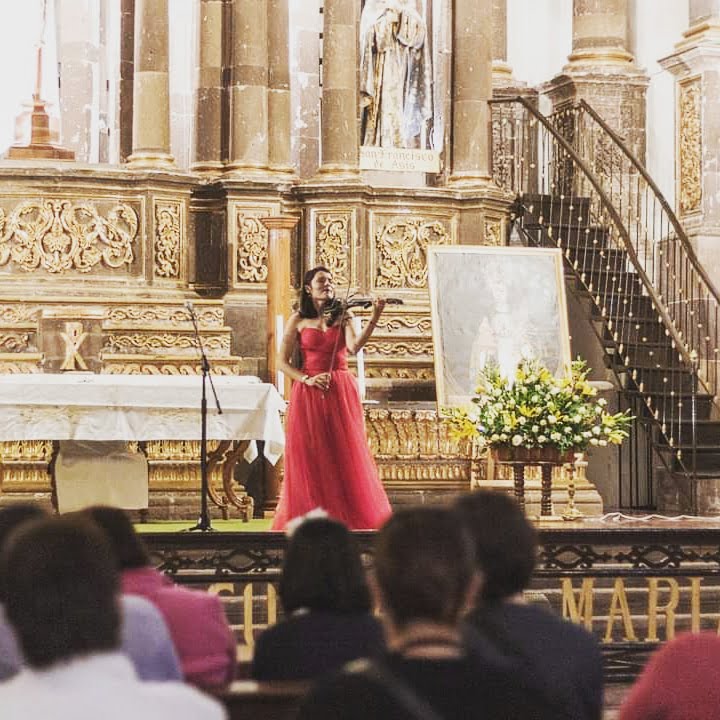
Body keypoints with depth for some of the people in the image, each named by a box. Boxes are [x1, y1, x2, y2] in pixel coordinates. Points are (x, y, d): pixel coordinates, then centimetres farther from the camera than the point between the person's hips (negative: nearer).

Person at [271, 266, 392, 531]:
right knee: (311, 459, -3)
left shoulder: (343, 318, 8)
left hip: (341, 393, 1)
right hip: (308, 395, -1)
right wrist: (307, 379, -12)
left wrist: (374, 319, -26)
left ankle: (348, 518, -1)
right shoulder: (298, 320, 7)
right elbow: (282, 362, 4)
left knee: (345, 457, -3)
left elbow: (354, 347, -12)